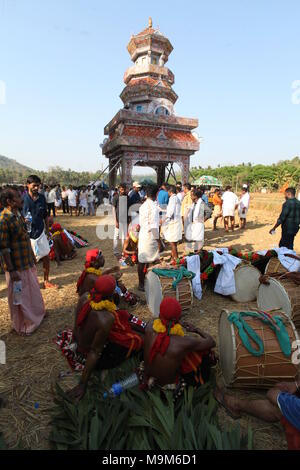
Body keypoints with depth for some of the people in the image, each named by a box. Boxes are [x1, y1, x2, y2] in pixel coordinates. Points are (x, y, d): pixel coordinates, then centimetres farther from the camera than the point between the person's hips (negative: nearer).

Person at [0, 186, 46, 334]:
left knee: (32, 290, 25)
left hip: (27, 262, 9)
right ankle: (23, 326, 29)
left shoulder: (18, 214, 4)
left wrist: (32, 258, 18)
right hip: (17, 266, -8)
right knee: (20, 296, 9)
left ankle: (35, 313, 47)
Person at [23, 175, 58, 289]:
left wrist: (47, 230, 11)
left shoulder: (42, 198, 3)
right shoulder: (23, 198, -10)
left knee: (46, 257, 9)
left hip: (40, 232, 4)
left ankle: (46, 282, 25)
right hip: (27, 234, -4)